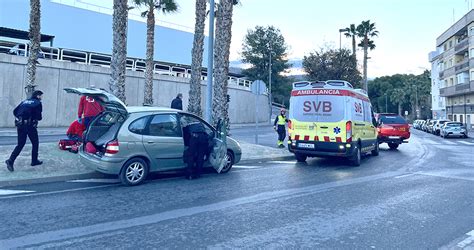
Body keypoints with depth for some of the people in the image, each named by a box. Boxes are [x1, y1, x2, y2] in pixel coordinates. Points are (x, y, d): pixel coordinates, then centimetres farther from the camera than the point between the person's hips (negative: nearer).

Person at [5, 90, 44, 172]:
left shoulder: (25, 101, 17)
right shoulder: (38, 103, -1)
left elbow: (15, 111, 11)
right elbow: (39, 117, -7)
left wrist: (19, 119, 19)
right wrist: (39, 117, 14)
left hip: (20, 125, 6)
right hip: (30, 125, -6)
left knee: (20, 144, 9)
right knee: (35, 143, 12)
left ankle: (10, 160, -5)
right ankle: (34, 161, 18)